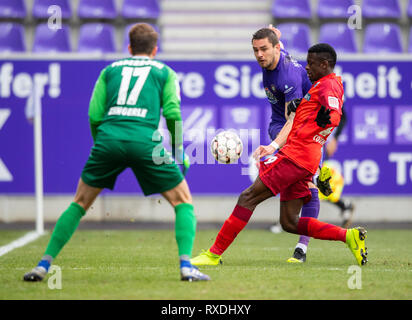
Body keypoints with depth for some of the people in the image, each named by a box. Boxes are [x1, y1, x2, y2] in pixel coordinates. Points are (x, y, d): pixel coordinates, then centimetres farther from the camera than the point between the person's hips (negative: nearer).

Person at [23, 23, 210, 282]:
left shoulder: (110, 71, 23)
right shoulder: (165, 73, 18)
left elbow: (94, 115, 14)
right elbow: (172, 114, 4)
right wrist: (179, 152, 15)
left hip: (108, 139, 2)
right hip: (146, 141, -2)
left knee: (80, 204, 17)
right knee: (183, 202, 12)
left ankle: (44, 264, 10)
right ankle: (186, 265, -6)